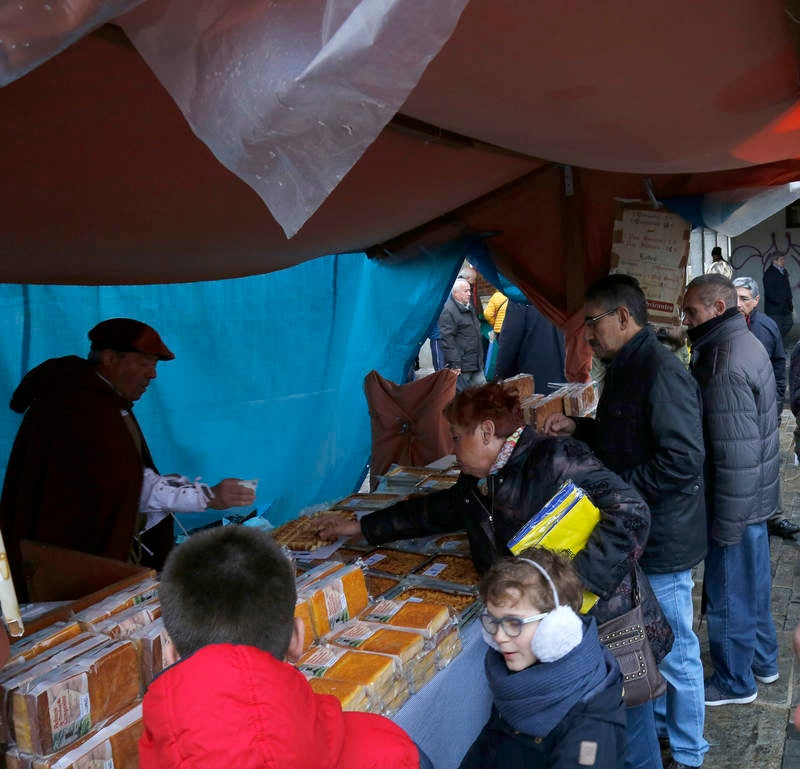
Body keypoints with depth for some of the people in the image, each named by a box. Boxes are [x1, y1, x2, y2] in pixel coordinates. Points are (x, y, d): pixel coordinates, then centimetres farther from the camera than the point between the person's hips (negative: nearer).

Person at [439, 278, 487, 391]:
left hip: (476, 364, 9)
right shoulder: (448, 311, -15)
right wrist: (454, 363, -23)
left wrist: (480, 358, 26)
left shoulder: (469, 307, 16)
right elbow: (447, 339, -21)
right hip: (461, 365, -9)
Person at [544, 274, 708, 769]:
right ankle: (656, 721, 44)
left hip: (663, 540, -9)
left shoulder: (661, 371, -24)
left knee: (675, 652, 7)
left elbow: (683, 459, -30)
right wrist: (577, 429, 6)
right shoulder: (626, 368, 8)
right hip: (638, 535, 10)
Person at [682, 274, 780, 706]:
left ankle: (735, 683, 25)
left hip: (736, 505, -10)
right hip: (756, 497, 10)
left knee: (728, 593, 8)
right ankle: (763, 660, 42)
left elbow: (736, 456, -27)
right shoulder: (746, 344, 6)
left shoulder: (727, 369, -27)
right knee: (753, 583, 24)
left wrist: (726, 524, -19)